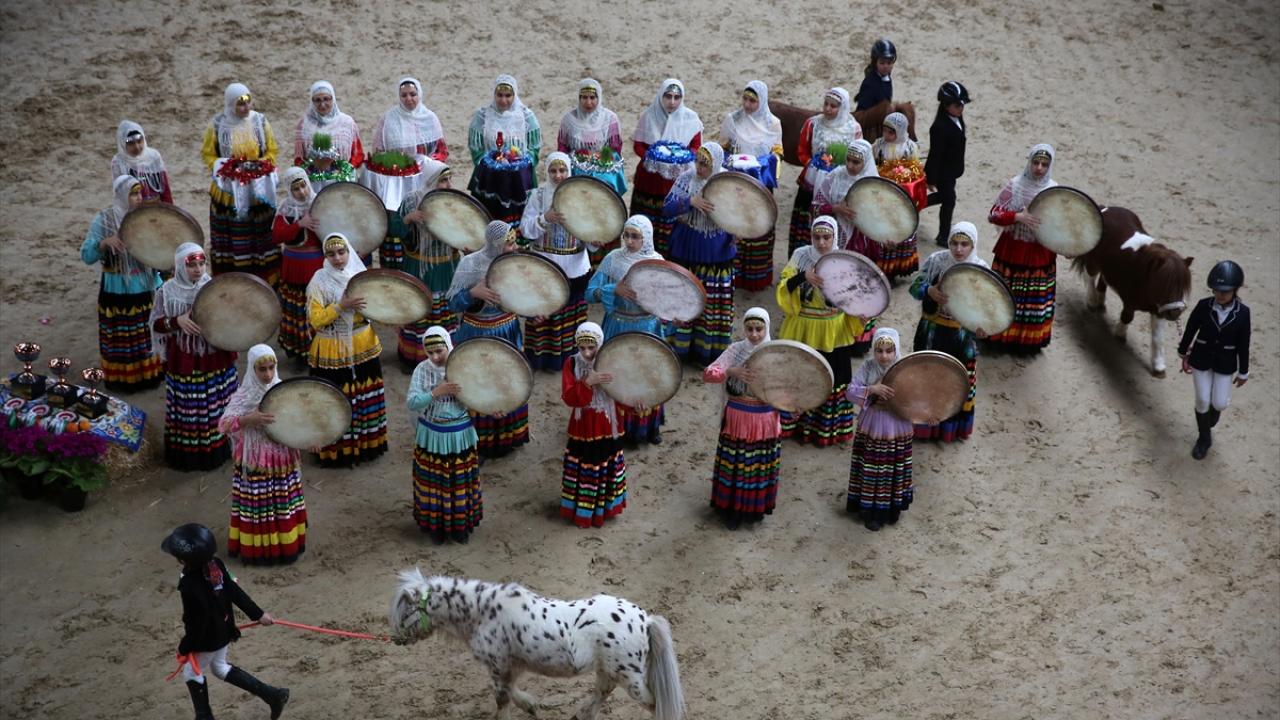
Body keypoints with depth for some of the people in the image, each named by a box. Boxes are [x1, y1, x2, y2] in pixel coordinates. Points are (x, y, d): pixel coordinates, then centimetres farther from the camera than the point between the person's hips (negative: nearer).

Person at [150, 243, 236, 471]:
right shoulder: (168, 291, -9)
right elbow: (155, 324, -6)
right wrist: (177, 321, -22)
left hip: (214, 358, 2)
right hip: (184, 361, -2)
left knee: (215, 407, 12)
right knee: (186, 408, 5)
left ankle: (215, 449, 29)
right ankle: (185, 454, 19)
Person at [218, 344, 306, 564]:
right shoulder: (244, 395, -12)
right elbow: (223, 425, -21)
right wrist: (250, 418, -34)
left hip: (283, 458, 4)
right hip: (256, 461, -4)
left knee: (285, 504, 13)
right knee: (258, 506, 3)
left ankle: (286, 544, 30)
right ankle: (258, 549, 18)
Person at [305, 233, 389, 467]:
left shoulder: (361, 274, 1)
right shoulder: (319, 282, -11)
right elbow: (316, 320, -16)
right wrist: (341, 305, -24)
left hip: (363, 348, 4)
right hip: (333, 352, -4)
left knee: (366, 396, 13)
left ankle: (367, 443, 30)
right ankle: (337, 451, 12)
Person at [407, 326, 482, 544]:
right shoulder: (422, 370, -11)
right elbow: (412, 403, -17)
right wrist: (437, 392, -29)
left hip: (460, 436, 0)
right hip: (431, 436, 0)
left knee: (461, 481, 12)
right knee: (433, 481, 10)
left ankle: (461, 524, 30)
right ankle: (435, 525, 28)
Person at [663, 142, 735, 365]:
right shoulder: (687, 178, -8)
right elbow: (667, 208, -13)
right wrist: (691, 201, -30)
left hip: (717, 253, 1)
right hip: (687, 249, -1)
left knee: (714, 300, 7)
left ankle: (707, 349, 20)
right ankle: (677, 345, 19)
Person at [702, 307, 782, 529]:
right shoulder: (735, 350, -7)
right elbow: (707, 374, -16)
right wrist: (732, 371, -33)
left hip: (766, 420, 1)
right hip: (737, 419, -1)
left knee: (760, 465, 12)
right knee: (735, 464, 7)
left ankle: (755, 508, 32)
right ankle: (732, 510, 24)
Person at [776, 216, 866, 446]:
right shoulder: (801, 256, -6)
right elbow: (784, 288, -11)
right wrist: (803, 276, -28)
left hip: (834, 333, 1)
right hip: (803, 330, 0)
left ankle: (829, 428, 22)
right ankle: (797, 424, 22)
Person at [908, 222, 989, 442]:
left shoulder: (980, 269, -12)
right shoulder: (936, 260, -13)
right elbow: (915, 287, -5)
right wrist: (929, 291, -27)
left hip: (962, 334, 0)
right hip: (933, 331, 0)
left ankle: (954, 426, 34)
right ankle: (923, 423, 32)